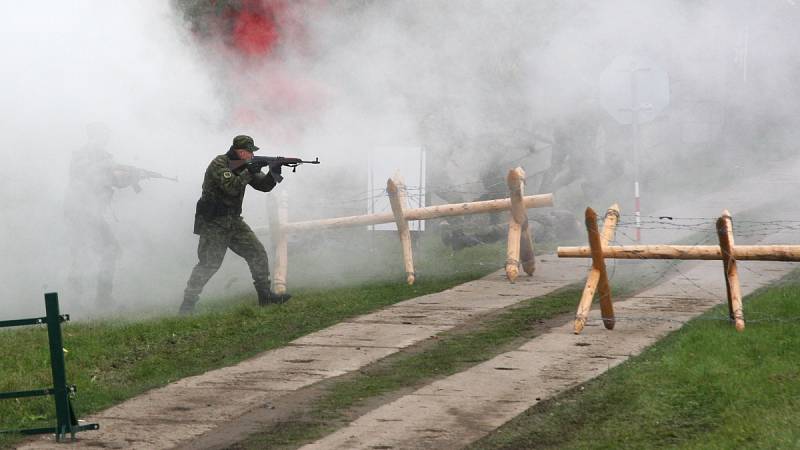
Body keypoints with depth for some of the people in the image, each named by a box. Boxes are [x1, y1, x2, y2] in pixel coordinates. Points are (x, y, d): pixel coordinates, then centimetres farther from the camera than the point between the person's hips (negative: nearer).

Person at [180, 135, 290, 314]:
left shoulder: (243, 166, 11)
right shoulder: (219, 164, -14)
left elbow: (264, 185, 11)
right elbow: (231, 187, -28)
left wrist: (274, 173, -6)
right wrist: (248, 173, -19)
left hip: (234, 222, 8)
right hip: (213, 224, -8)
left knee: (258, 253, 2)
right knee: (209, 264, -13)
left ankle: (265, 294, 10)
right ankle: (188, 303, -8)